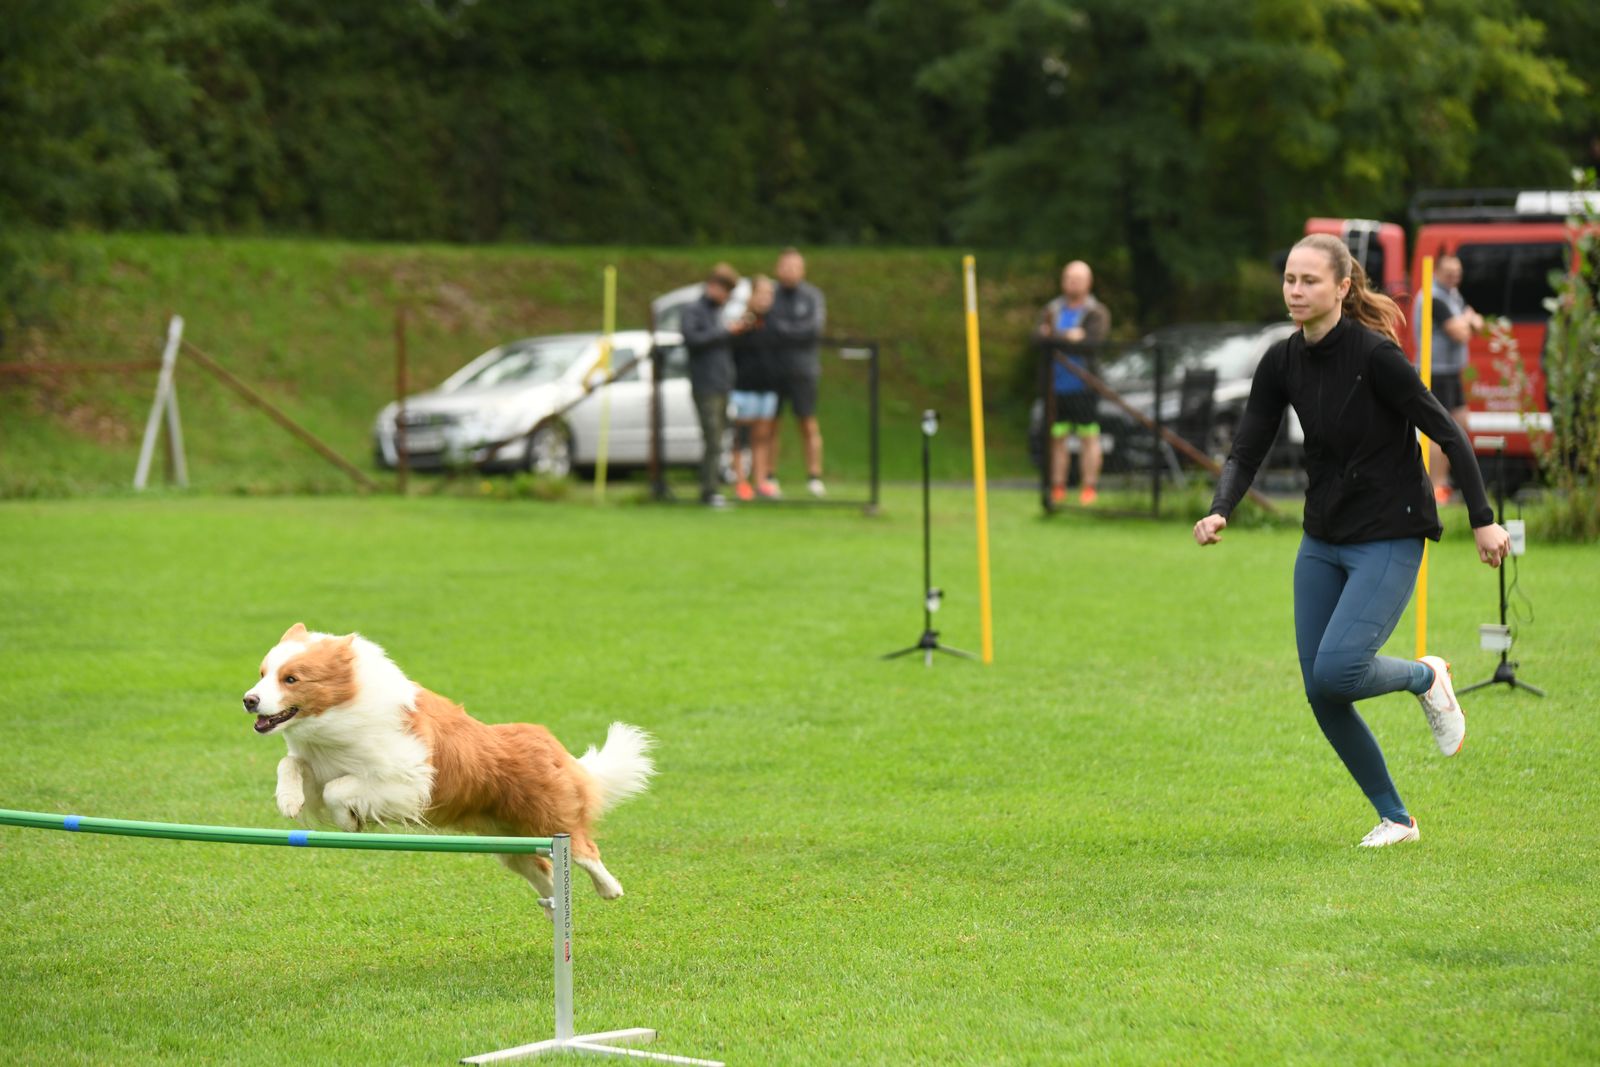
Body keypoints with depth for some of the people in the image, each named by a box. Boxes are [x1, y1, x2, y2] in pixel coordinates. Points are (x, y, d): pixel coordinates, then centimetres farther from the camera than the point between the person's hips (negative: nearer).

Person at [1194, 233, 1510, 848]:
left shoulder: (1374, 354, -19)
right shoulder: (1281, 363, 0)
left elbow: (1447, 433, -13)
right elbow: (1246, 451, 0)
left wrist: (1482, 520, -12)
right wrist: (1219, 511, -19)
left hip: (1390, 540, -7)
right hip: (1322, 541, 7)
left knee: (1336, 671, -22)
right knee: (1321, 696, 3)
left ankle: (1425, 677, 11)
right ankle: (1395, 819, 19)